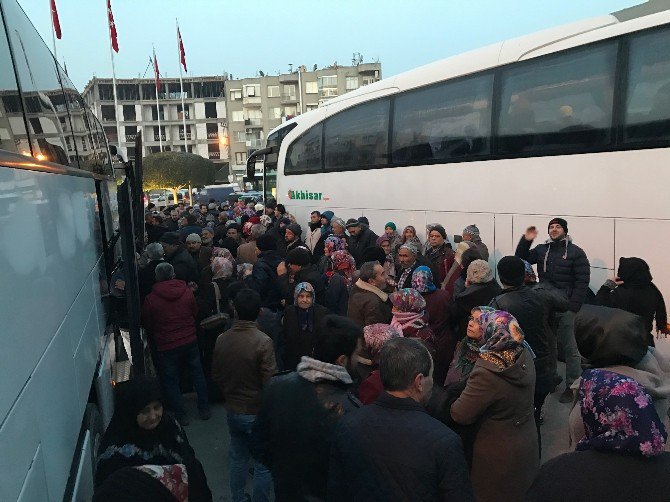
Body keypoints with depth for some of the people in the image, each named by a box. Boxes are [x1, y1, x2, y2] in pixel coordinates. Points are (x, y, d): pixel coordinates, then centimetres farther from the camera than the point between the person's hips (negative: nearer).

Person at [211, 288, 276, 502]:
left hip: (232, 410, 6)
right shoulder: (263, 342, -24)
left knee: (238, 459, 24)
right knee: (263, 465, 12)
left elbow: (216, 376, 5)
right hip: (257, 412, -5)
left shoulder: (222, 340, -8)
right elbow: (270, 381, -20)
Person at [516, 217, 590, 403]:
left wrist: (573, 307, -14)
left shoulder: (576, 252, -2)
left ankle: (573, 386, 9)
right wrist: (526, 241, -9)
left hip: (565, 308, -4)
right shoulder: (541, 249, 10)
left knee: (569, 347, -1)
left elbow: (582, 282, -7)